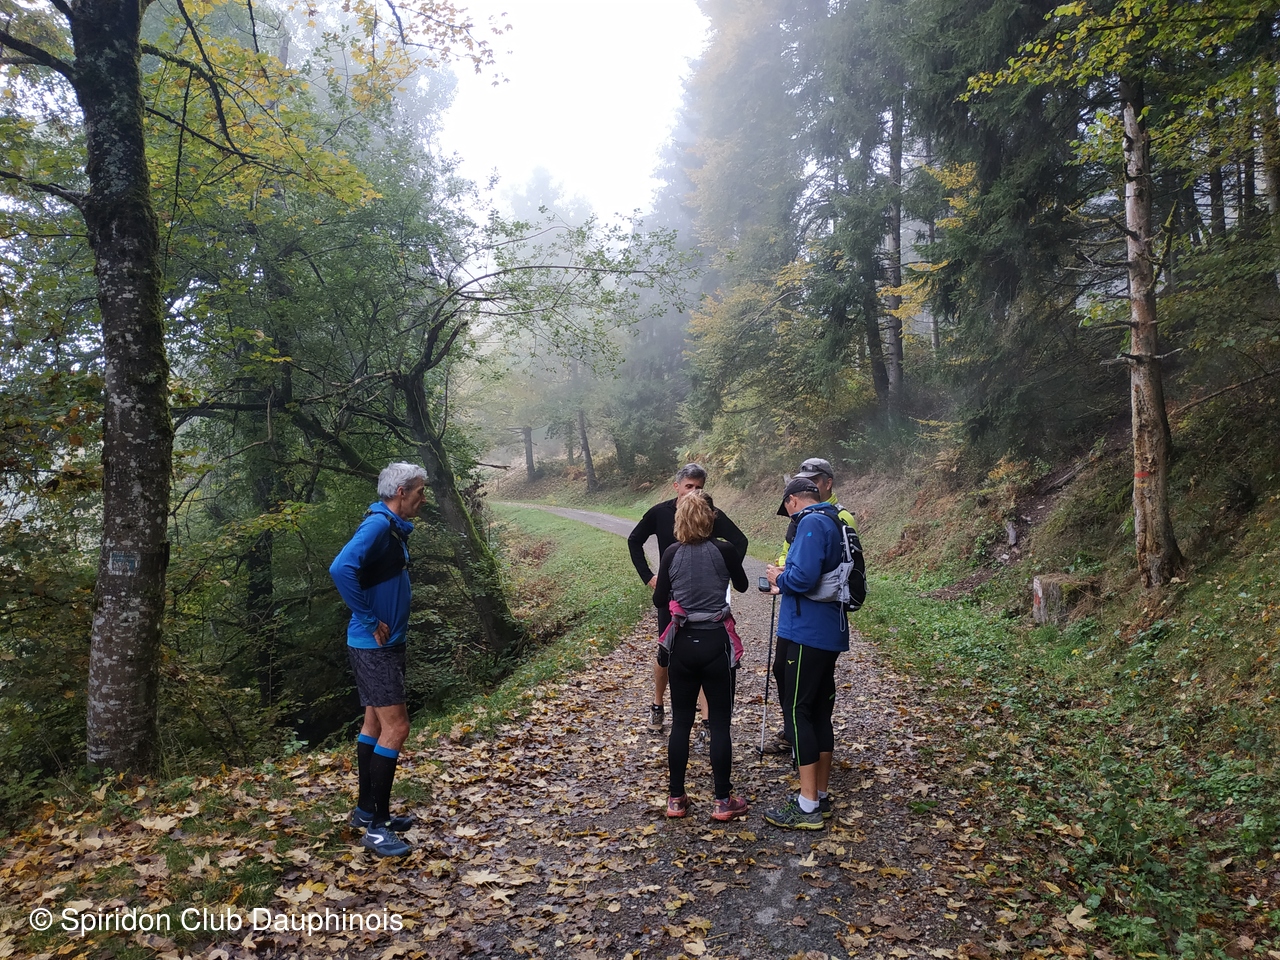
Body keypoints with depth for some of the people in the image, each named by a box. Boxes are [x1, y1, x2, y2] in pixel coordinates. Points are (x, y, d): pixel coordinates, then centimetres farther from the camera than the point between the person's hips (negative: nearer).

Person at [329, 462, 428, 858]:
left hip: (383, 646, 10)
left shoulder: (393, 528, 11)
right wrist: (370, 621, -25)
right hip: (374, 647, -10)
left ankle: (367, 809, 29)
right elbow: (341, 569, -33)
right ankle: (376, 826, 0)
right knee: (395, 728, -8)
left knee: (375, 725, 17)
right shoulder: (378, 524, -19)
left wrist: (384, 623, 12)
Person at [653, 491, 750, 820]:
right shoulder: (724, 550, -8)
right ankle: (723, 801, 14)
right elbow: (742, 586, 10)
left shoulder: (672, 553, -3)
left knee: (681, 722, 11)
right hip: (716, 643, -2)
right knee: (719, 723, 6)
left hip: (682, 643, 2)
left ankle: (676, 798, 18)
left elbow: (659, 601, 4)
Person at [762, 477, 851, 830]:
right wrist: (785, 577, 14)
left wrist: (778, 578, -7)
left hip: (806, 634, -10)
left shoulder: (811, 523, -14)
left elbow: (804, 576, -26)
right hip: (830, 634, 10)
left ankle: (808, 807, 0)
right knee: (820, 712, 15)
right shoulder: (834, 525, 16)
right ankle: (821, 796, 24)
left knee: (797, 711, -4)